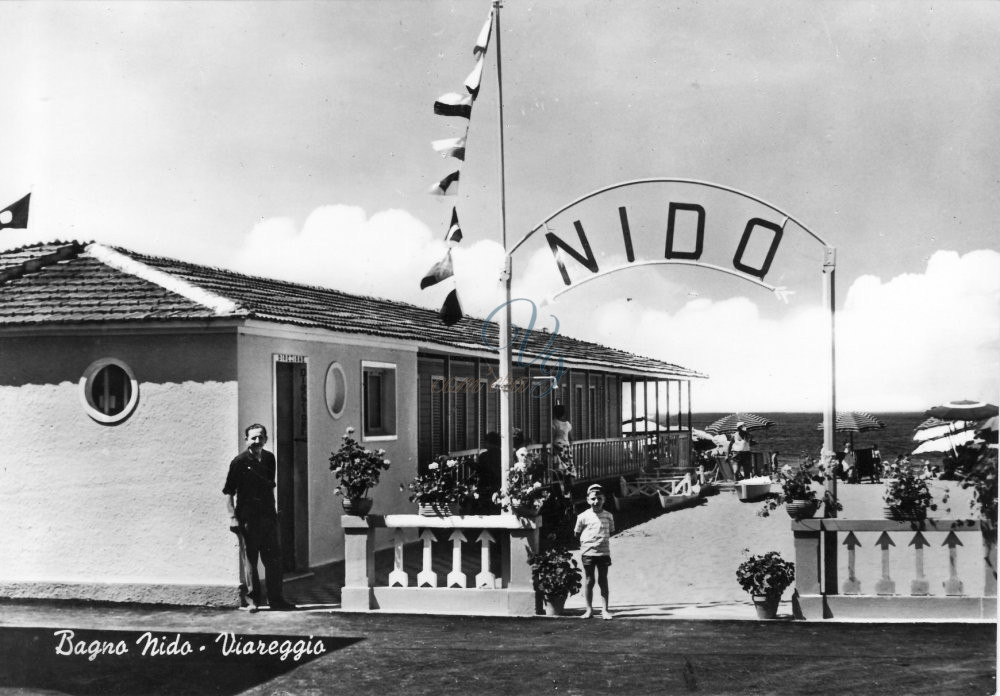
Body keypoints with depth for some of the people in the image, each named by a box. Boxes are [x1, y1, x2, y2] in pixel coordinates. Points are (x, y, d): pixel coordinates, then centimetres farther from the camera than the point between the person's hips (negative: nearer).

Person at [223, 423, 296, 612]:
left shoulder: (269, 459, 9)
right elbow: (228, 492, -6)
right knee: (248, 559, 0)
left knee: (273, 558, 7)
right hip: (248, 518, -5)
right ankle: (250, 598, 10)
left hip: (267, 516, 5)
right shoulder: (240, 461, -7)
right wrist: (232, 517, -12)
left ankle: (275, 599, 15)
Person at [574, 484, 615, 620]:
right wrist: (584, 542, 1)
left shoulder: (608, 516, 5)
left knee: (603, 581, 4)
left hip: (603, 552, 1)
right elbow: (577, 532, 9)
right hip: (588, 552, -1)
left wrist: (603, 538, 4)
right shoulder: (583, 516, -1)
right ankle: (589, 609, 11)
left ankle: (605, 610, 7)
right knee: (589, 581, 3)